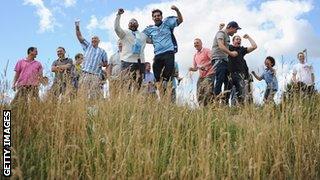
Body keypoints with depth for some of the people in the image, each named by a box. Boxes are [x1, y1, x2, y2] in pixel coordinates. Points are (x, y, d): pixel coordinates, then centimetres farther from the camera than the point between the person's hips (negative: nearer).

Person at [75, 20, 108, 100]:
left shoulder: (102, 51, 17)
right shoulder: (88, 46, 20)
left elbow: (106, 63, 17)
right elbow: (79, 37, 15)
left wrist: (102, 64, -5)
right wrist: (77, 27, 4)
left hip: (96, 76, -1)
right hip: (85, 74, 1)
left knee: (95, 95, -9)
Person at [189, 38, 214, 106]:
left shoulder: (206, 51, 1)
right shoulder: (195, 55, 21)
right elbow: (195, 67, 24)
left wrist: (205, 65, -22)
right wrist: (192, 69, 1)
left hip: (209, 74, -7)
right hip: (201, 76, 7)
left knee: (208, 93, -20)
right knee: (199, 95, 0)